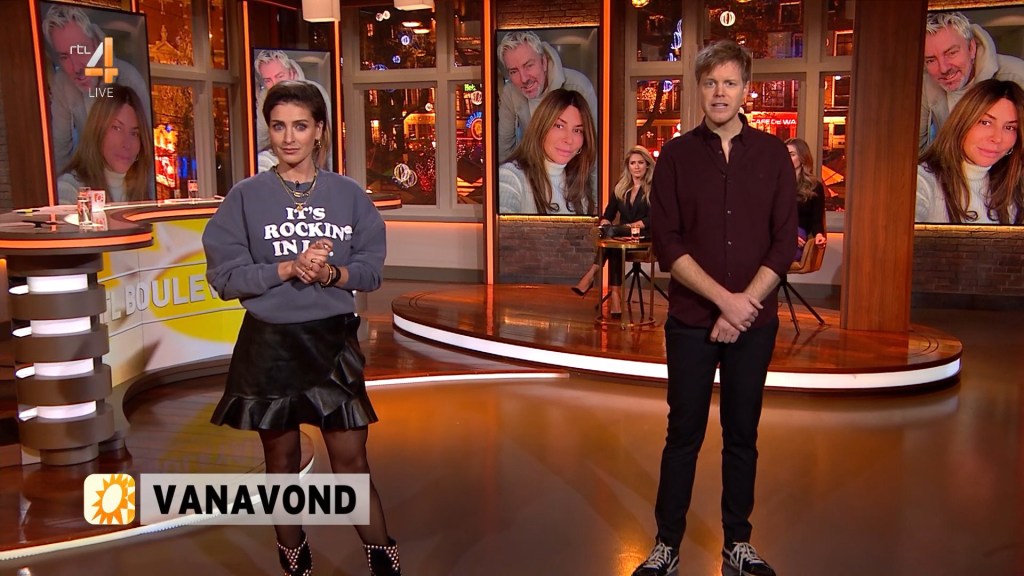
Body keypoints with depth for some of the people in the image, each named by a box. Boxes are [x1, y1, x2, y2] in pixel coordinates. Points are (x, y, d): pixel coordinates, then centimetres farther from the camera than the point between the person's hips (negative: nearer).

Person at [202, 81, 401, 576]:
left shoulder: (349, 194, 1)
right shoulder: (246, 196, -4)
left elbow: (371, 270, 2)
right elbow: (224, 275, -8)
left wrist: (333, 273, -18)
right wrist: (288, 268, -21)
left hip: (333, 341, 0)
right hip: (269, 344, 0)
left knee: (351, 460, 3)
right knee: (281, 461, 13)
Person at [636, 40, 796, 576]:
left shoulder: (772, 154, 3)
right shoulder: (676, 155, 0)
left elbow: (784, 243, 0)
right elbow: (667, 243, -6)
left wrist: (745, 305, -11)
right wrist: (724, 299, -14)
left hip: (754, 321, 1)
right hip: (691, 320, -1)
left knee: (742, 436, 11)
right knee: (683, 435, 6)